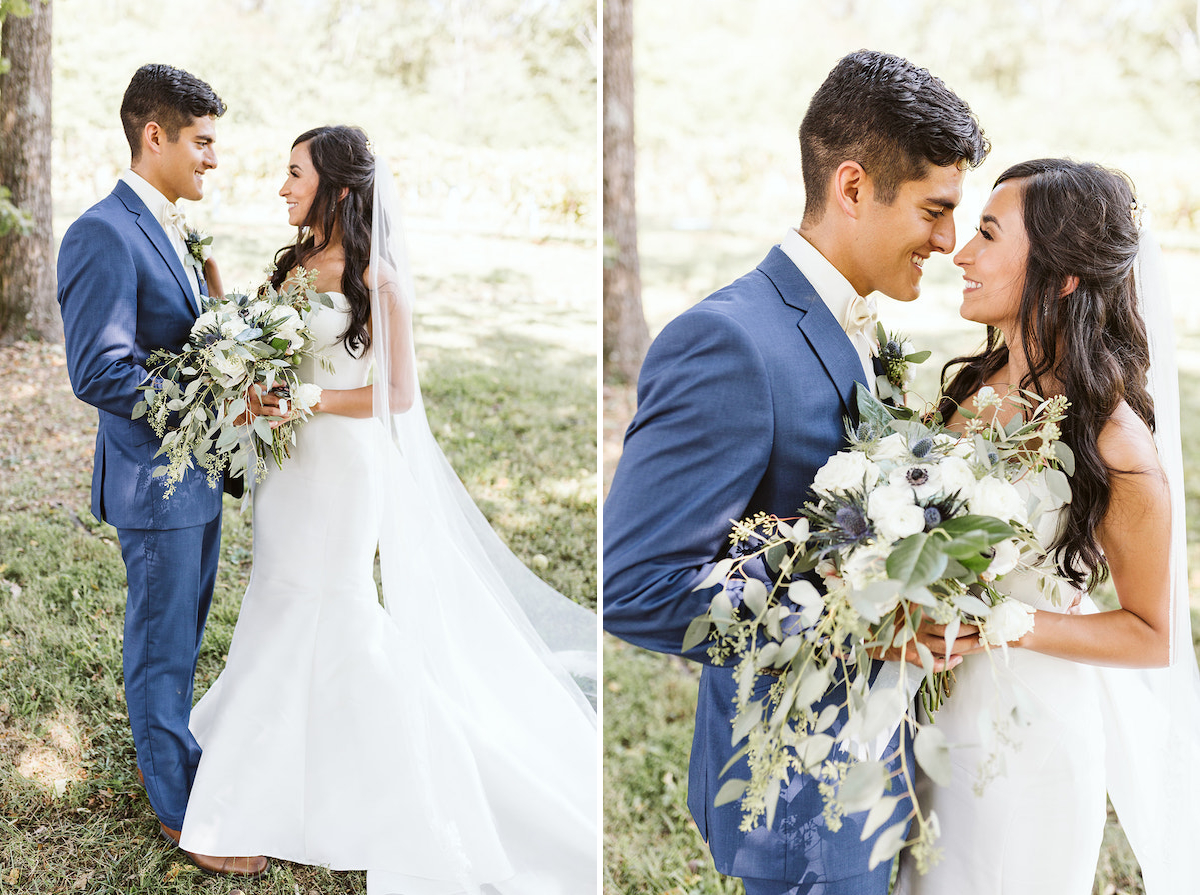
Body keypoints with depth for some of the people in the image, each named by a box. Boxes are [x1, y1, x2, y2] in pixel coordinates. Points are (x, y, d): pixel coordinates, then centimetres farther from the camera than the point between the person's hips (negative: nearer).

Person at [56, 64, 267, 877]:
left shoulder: (172, 229, 10)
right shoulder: (104, 235, -19)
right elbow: (98, 372, -26)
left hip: (196, 475, 9)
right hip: (156, 480, -9)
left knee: (181, 635, 22)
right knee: (162, 648, 6)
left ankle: (168, 750, 41)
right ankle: (184, 809, 20)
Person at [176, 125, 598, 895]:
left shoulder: (377, 280, -12)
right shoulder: (294, 266, 10)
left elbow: (397, 393, -14)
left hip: (344, 464, -7)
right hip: (290, 461, 7)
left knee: (335, 613, 1)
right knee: (284, 604, 13)